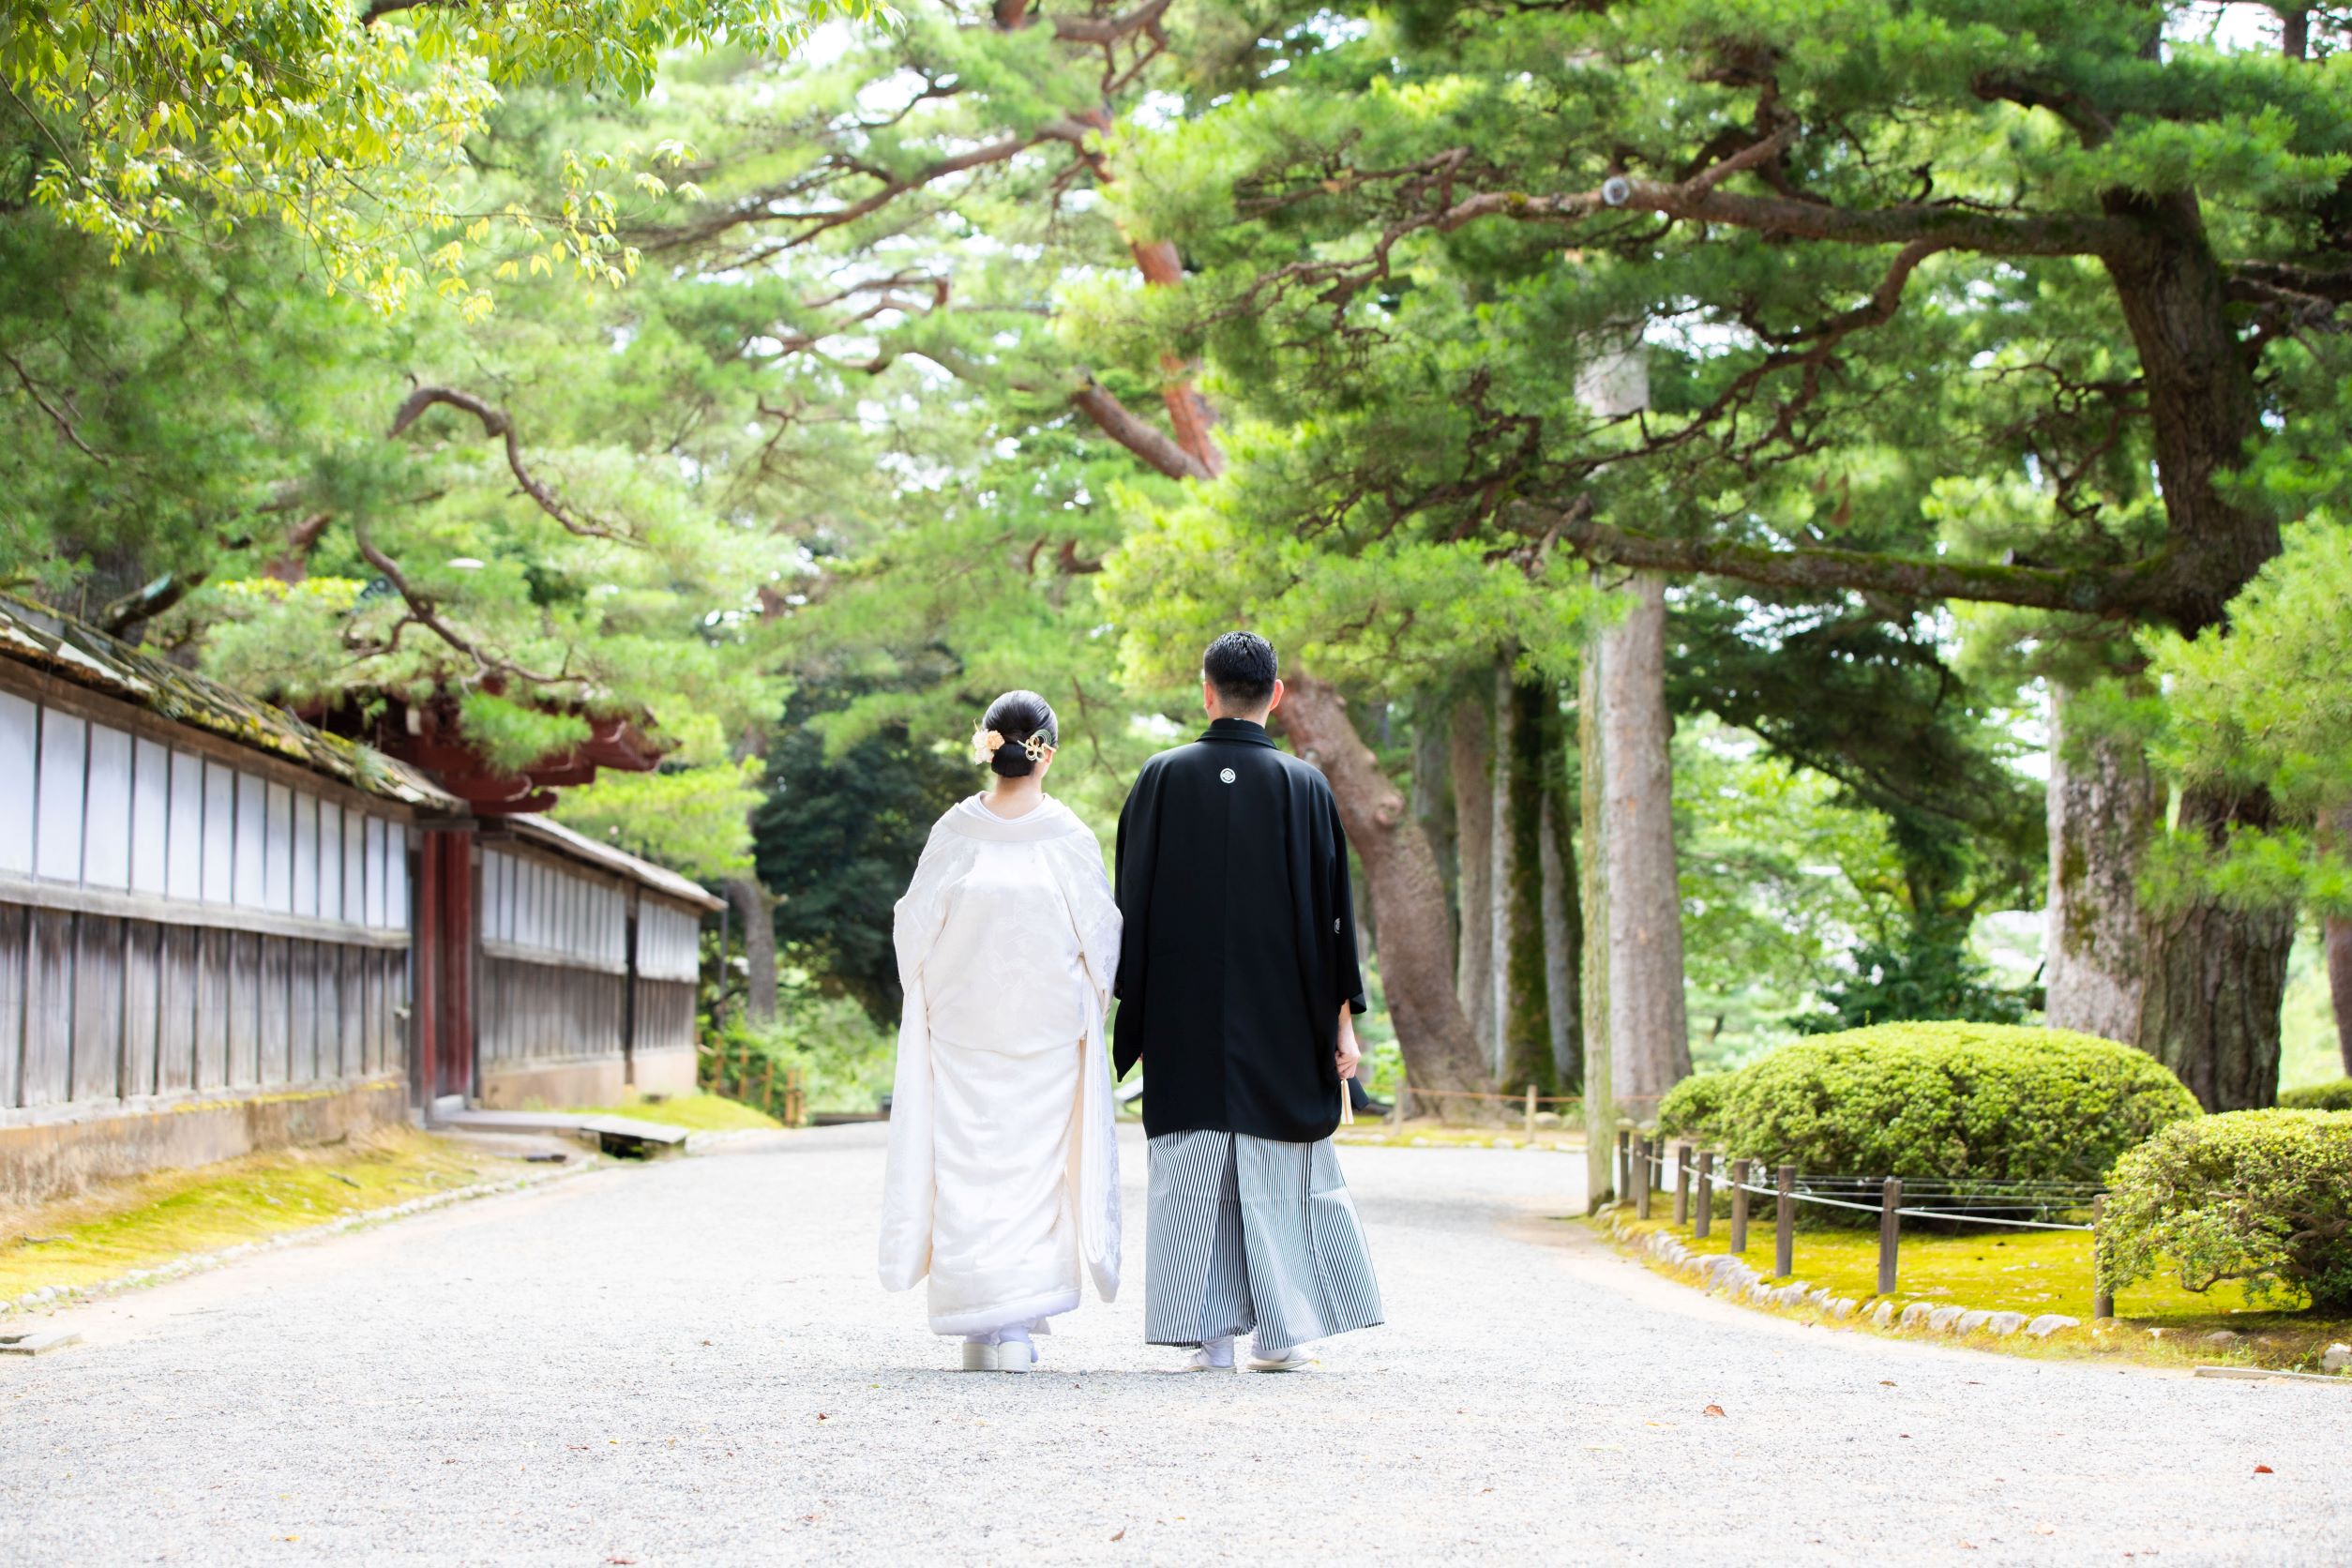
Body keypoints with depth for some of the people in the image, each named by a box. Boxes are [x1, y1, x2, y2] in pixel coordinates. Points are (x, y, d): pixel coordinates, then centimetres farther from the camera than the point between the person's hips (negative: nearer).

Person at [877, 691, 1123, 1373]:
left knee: (967, 1168, 6)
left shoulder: (955, 831, -5)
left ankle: (981, 1329, 3)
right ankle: (1021, 1327, 4)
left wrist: (929, 1004, 14)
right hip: (1049, 1031, -1)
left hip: (962, 1029, 1)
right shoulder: (1069, 837, -7)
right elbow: (1101, 935, -3)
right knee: (1036, 1164, 7)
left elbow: (914, 927, -1)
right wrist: (1091, 1006, 13)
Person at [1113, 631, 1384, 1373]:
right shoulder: (1304, 787, -3)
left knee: (1191, 1172, 4)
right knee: (1279, 1169, 10)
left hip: (1183, 1014, 0)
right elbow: (1333, 908, -3)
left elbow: (1132, 901, 0)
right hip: (1280, 1018, 0)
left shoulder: (1162, 778, -2)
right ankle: (1280, 1331, 10)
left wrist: (1135, 1014, 7)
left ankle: (1209, 1336, 1)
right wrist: (1342, 1017, 2)